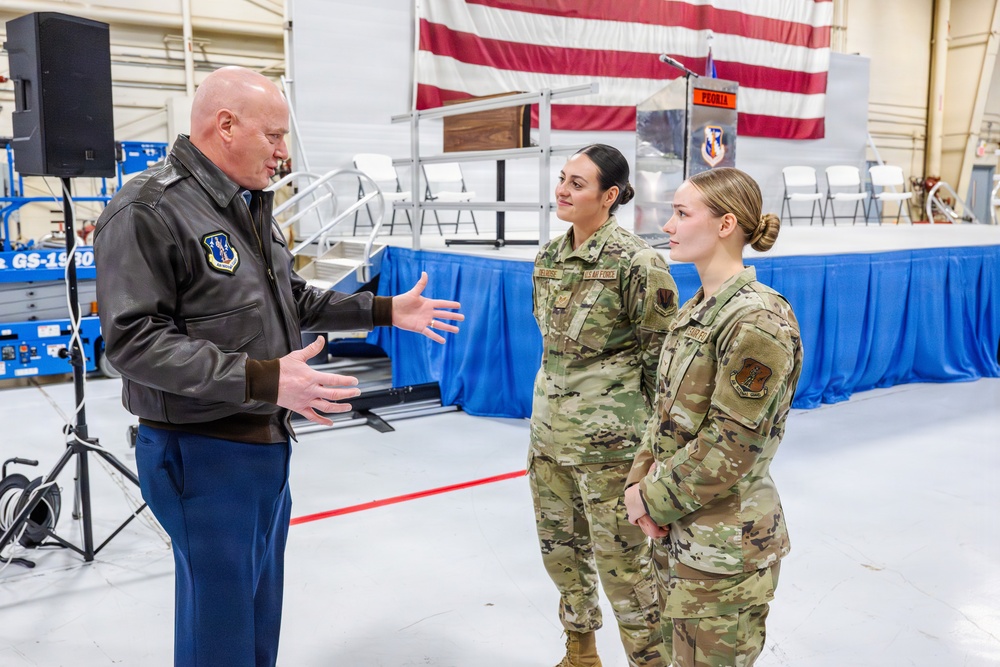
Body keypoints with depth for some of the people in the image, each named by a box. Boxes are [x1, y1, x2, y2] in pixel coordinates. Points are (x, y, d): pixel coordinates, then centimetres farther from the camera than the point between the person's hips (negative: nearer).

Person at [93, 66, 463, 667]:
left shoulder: (252, 207, 12)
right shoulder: (147, 211, -18)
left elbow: (294, 299, 21)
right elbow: (134, 340, -25)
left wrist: (385, 311, 15)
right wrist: (260, 379, -32)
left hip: (269, 443, 9)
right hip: (205, 454, -9)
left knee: (262, 615, 22)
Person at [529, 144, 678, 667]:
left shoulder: (637, 263, -14)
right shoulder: (548, 258, 7)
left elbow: (662, 358, -9)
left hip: (609, 439, -7)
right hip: (549, 431, 7)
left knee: (621, 560, 2)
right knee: (560, 548, 18)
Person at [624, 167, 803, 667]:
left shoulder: (758, 321, -20)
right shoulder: (695, 310, 8)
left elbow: (732, 446, -21)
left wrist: (654, 497, -13)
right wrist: (640, 480, -4)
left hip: (725, 541, -8)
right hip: (677, 530, 8)